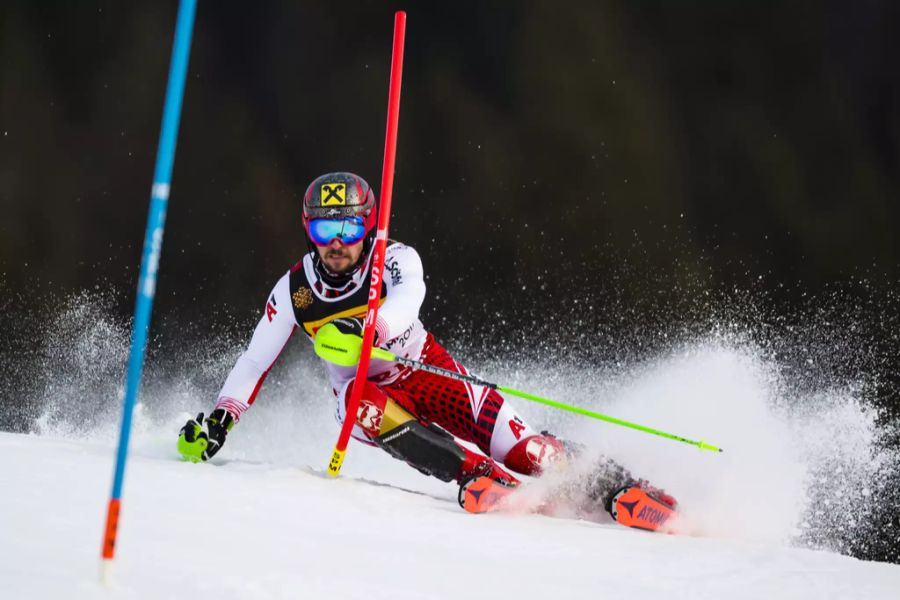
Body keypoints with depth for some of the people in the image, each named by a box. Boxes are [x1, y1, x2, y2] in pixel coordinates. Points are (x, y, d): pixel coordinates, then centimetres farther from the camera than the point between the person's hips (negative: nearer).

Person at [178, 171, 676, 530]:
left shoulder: (396, 260, -17)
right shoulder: (293, 290, -8)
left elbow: (406, 300, -39)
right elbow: (255, 362, -1)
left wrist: (363, 326, -59)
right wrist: (220, 418, -13)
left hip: (424, 371, -1)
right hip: (363, 391, 1)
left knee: (520, 451, -23)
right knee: (373, 411, -38)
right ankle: (480, 477, -44)